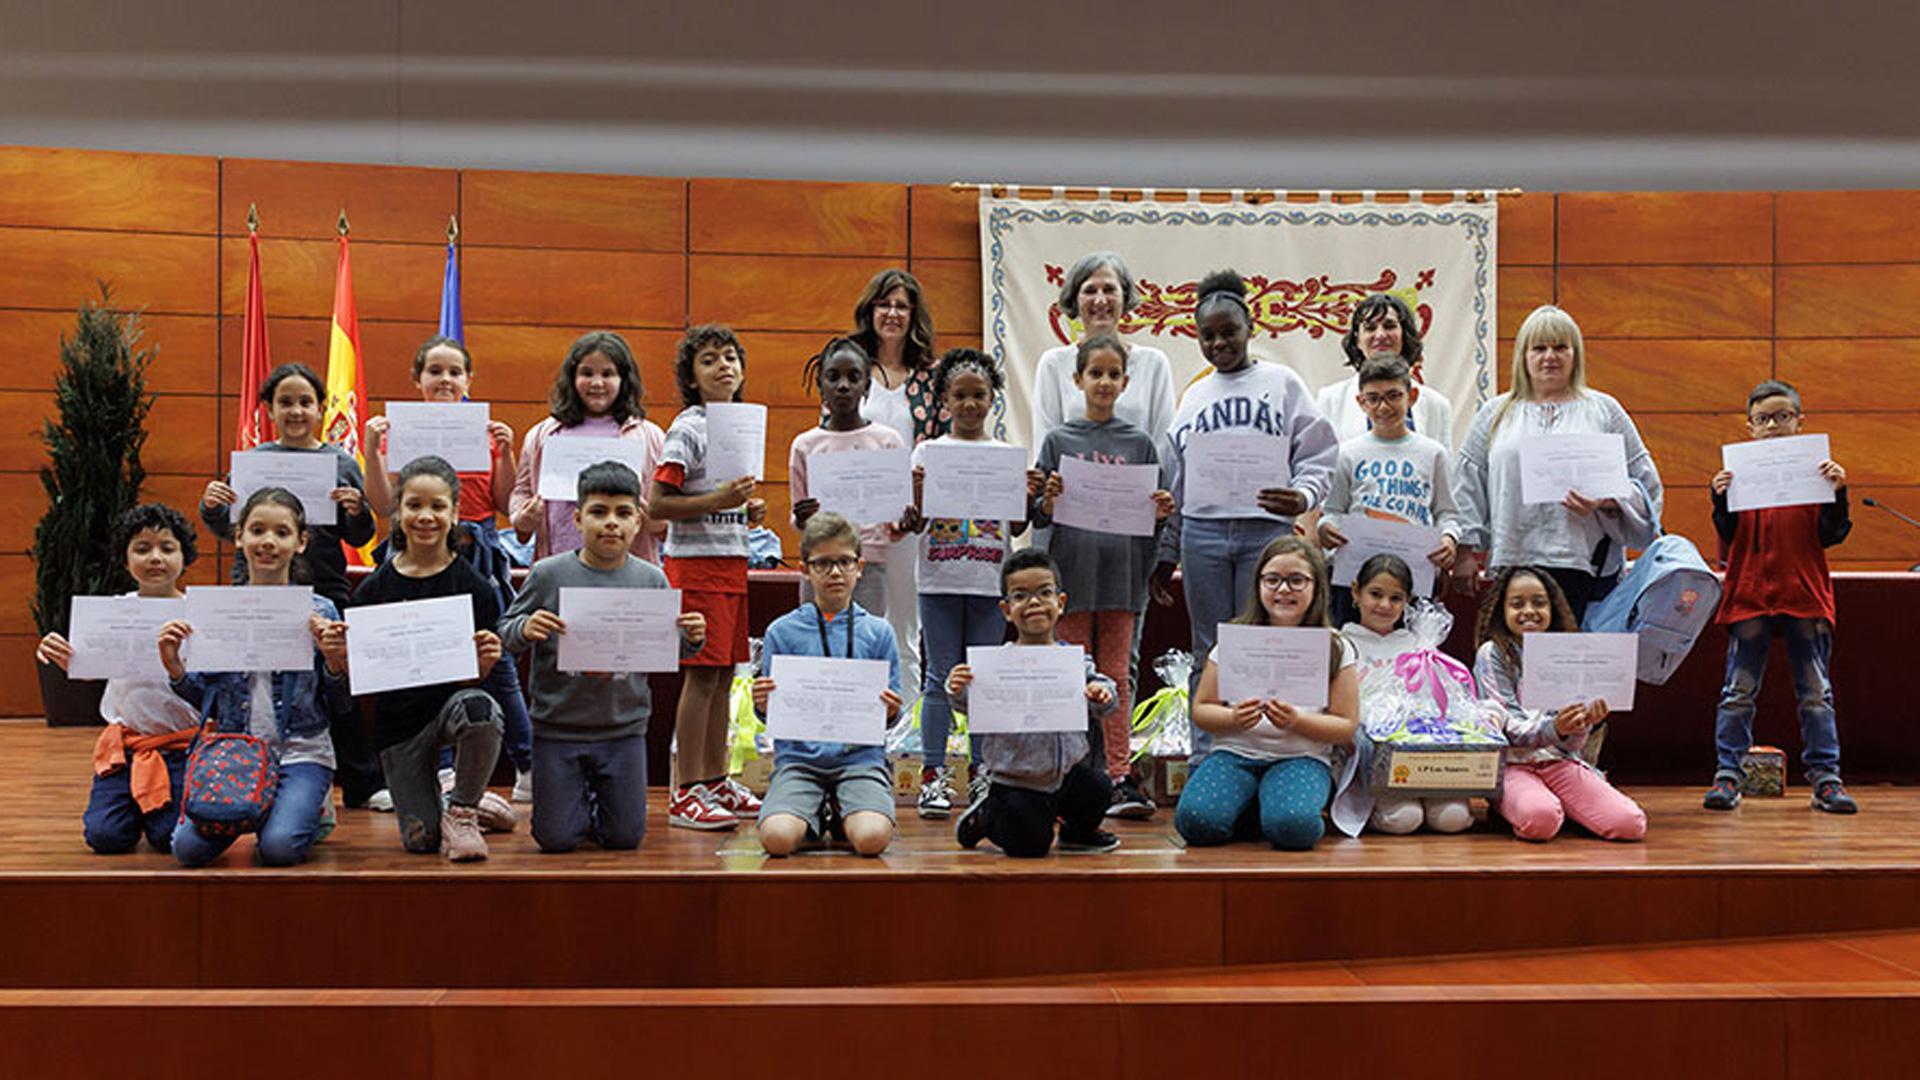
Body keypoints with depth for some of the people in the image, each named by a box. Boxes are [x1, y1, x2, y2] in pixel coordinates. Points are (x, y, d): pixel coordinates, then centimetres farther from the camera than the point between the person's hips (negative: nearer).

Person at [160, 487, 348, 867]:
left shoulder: (320, 612, 0)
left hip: (299, 753, -2)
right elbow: (205, 699, 11)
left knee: (279, 847, -26)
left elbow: (340, 708, 2)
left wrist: (335, 661, -16)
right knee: (189, 846, -20)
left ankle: (308, 810, 9)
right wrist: (174, 667, -6)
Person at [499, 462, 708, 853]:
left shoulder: (651, 580, -1)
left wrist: (691, 639, -14)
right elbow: (505, 634, -1)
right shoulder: (549, 574, -7)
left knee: (626, 837, 6)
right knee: (555, 839, 3)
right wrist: (526, 630, -23)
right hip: (558, 727, -1)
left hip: (624, 728, 1)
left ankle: (599, 804, 39)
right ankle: (580, 803, 36)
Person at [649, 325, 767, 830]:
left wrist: (750, 509, 7)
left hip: (733, 561, 8)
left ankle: (716, 781, 20)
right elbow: (658, 504, -15)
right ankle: (687, 793, -3)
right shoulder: (687, 429, -9)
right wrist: (718, 500, -24)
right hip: (696, 562, -8)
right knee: (701, 674, -8)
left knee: (724, 674, 11)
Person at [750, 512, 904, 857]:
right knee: (777, 838, -26)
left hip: (860, 755, 0)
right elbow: (769, 712, 8)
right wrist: (762, 705, -14)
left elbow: (888, 717, 9)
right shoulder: (782, 631, 6)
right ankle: (817, 814, 8)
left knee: (872, 838, -27)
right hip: (799, 756, 0)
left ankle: (842, 814, 9)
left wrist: (890, 711, -13)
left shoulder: (877, 631, 7)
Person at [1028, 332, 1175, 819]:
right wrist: (1047, 501, -18)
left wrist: (1162, 510, -12)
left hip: (1121, 572, 1)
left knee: (1117, 676, 3)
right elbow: (1038, 514, 3)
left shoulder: (1140, 444, 8)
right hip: (1072, 572, -1)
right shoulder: (1058, 441, 5)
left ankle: (1120, 778, 5)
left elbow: (1156, 514, 10)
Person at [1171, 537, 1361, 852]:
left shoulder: (1335, 649, 5)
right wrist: (1233, 718, -14)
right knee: (1194, 820, -28)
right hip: (1236, 753, 2)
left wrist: (1296, 720, -16)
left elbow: (1346, 727, 2)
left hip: (1302, 757, -1)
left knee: (1293, 827, -34)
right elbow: (1201, 710, 8)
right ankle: (1255, 810, 3)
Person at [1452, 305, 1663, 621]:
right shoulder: (1494, 414, 16)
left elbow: (1646, 485, 11)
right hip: (1512, 564, 1)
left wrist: (1605, 501, -9)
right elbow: (1467, 488, 15)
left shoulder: (1604, 411, 13)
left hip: (1588, 566, -1)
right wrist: (1468, 551, 6)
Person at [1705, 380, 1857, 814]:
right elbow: (1729, 538, 2)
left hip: (1805, 597, 0)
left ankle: (1825, 778, 9)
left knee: (1816, 693, 4)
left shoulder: (1815, 471, 5)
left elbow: (1831, 536, 0)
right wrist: (1721, 500, -13)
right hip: (1749, 596, 0)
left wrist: (1836, 493, -13)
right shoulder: (1739, 473, 6)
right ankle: (1727, 774, 7)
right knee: (1739, 692, 3)